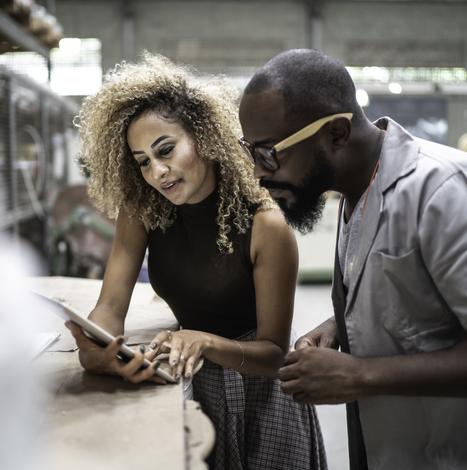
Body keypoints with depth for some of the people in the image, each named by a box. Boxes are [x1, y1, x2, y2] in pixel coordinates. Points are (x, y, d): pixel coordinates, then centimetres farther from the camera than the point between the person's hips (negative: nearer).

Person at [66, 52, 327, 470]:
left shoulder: (265, 224, -25)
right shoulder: (141, 209, -12)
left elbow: (274, 353, -20)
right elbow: (110, 306, -16)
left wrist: (205, 342, -38)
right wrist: (96, 349, -38)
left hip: (258, 394, -3)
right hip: (191, 388, 3)